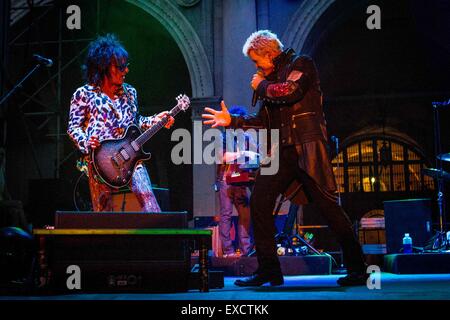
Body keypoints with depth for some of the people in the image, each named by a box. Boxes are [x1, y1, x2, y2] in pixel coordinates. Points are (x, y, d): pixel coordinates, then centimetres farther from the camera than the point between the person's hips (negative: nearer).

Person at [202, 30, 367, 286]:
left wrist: (261, 86, -3)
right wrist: (232, 121, 16)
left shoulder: (300, 64, 2)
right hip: (280, 152, 7)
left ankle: (357, 269, 5)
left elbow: (290, 92, -19)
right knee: (259, 202, -4)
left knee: (328, 206, -6)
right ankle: (269, 270, 3)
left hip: (307, 149, -7)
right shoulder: (272, 77, 22)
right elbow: (265, 121, 23)